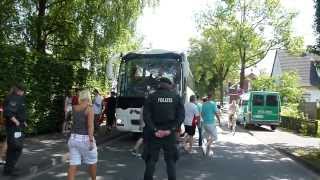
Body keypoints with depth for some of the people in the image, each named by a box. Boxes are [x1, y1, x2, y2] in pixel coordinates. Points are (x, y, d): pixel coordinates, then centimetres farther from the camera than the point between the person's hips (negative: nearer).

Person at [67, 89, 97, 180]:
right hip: (85, 139, -5)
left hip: (73, 138, 5)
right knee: (92, 161, 18)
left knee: (73, 165, 5)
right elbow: (90, 126, -22)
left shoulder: (74, 108, 4)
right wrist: (91, 141, -23)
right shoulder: (89, 109, -13)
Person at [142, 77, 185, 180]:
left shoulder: (151, 97, -1)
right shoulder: (176, 97, 3)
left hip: (154, 133, -1)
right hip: (170, 133, 1)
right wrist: (171, 129, -9)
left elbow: (146, 116, -9)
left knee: (151, 160, 9)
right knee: (171, 160, 12)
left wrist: (154, 130, -12)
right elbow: (181, 116, -4)